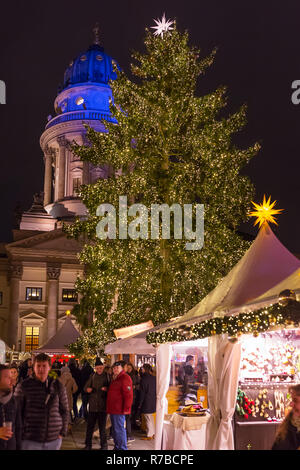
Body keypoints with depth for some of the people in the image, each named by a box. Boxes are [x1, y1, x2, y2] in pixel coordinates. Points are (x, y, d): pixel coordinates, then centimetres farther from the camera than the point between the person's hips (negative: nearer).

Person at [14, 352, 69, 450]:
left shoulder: (58, 386, 4)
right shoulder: (23, 386, -3)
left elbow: (64, 411, 10)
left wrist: (62, 432, 4)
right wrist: (19, 434, -2)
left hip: (54, 440, 2)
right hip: (29, 441, -2)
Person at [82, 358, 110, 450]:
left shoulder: (107, 376, 0)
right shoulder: (92, 376, 7)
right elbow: (85, 388, 7)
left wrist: (106, 389, -19)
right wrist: (88, 389, -15)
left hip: (102, 406, -2)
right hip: (92, 405, 2)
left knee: (102, 427, 4)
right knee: (90, 426, 7)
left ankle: (104, 446, 16)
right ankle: (88, 445, 20)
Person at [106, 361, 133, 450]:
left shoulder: (125, 378, -13)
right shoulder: (115, 378, 19)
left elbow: (128, 395, -19)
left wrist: (126, 408, -22)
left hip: (119, 409, -10)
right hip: (113, 409, 10)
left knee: (119, 429, -7)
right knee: (115, 429, 17)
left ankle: (122, 448, 0)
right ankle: (117, 447, 27)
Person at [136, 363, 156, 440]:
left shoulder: (144, 379, -16)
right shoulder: (154, 378, 3)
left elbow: (142, 393, -14)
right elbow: (156, 390, 8)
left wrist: (140, 404, -8)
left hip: (147, 402, -7)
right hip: (153, 401, 7)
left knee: (148, 418, 2)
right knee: (151, 417, 19)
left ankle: (149, 435, 9)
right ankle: (153, 433, 25)